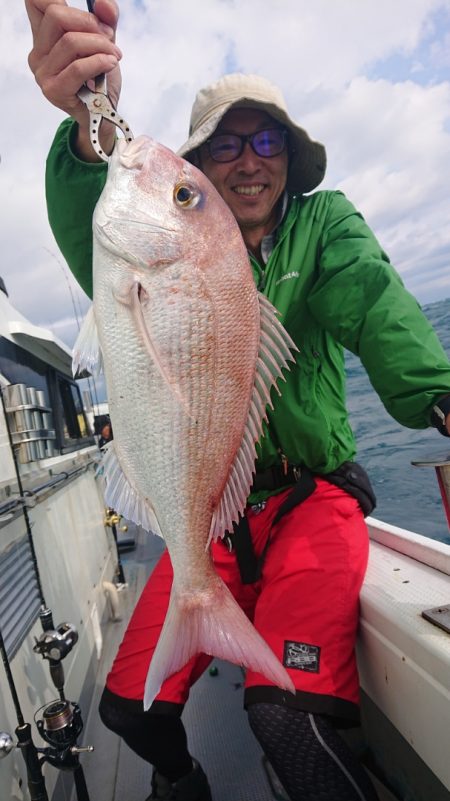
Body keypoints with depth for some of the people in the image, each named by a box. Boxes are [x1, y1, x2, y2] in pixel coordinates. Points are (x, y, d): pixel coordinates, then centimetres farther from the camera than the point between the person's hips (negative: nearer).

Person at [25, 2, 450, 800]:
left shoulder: (325, 223, 4)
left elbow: (371, 298, -16)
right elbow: (98, 251, -18)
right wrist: (91, 131, -39)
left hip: (314, 498, -1)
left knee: (289, 711, -24)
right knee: (131, 706, 3)